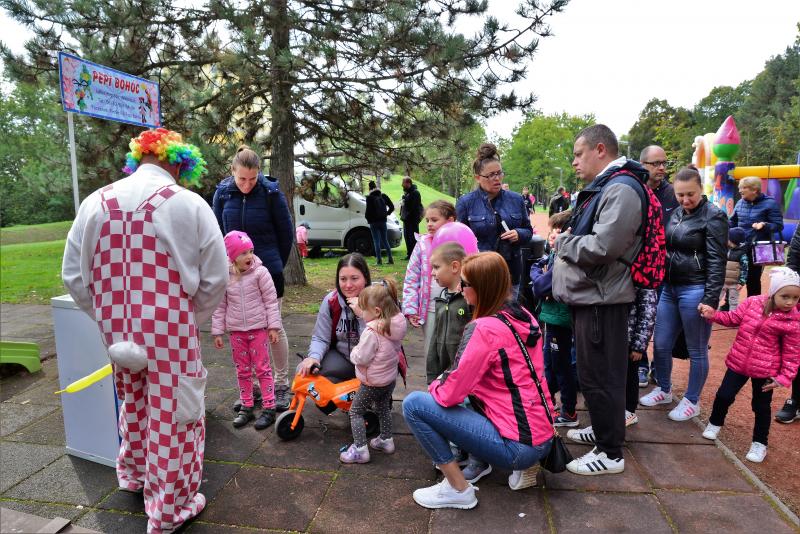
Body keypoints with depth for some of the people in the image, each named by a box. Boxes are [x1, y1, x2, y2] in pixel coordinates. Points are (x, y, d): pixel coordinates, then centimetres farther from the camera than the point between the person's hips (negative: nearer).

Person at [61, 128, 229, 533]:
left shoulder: (95, 202, 0)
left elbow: (74, 276, 4)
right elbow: (215, 278, -8)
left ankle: (134, 472, 50)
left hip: (118, 333, 5)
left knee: (133, 403, 27)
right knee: (173, 413, 9)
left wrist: (110, 317, 14)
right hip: (172, 332, -4)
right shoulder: (189, 203, -10)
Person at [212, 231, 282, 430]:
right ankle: (246, 407, 26)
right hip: (236, 331, 3)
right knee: (242, 371, 13)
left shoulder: (260, 273, -10)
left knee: (262, 368, 3)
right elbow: (220, 306, 5)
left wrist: (273, 326, -8)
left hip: (258, 329, -3)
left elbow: (271, 301, -7)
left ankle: (269, 408, 11)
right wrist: (217, 331, 5)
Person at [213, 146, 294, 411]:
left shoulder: (271, 192, -11)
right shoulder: (223, 192, -3)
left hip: (267, 270, -3)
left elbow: (286, 232, -1)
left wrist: (276, 264, 7)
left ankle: (281, 385, 20)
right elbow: (218, 232, 9)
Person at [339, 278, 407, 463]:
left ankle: (360, 449, 11)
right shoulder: (397, 322, -9)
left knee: (356, 412, 10)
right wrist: (361, 308, 3)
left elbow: (361, 358, -25)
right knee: (383, 408, 28)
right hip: (390, 378, 8)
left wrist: (354, 351, -4)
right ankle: (386, 440, 40)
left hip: (372, 382, -8)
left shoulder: (371, 332, -31)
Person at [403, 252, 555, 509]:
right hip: (542, 436, 8)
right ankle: (520, 465, 20)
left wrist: (434, 387, 6)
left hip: (518, 446, -8)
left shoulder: (484, 328, -21)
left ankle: (458, 489, 2)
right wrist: (446, 381, 13)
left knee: (413, 404, -8)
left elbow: (450, 395, -16)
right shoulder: (524, 316, 4)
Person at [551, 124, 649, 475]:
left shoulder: (621, 189, -17)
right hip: (589, 296, 11)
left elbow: (601, 247, -27)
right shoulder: (602, 187, 17)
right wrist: (568, 240, 5)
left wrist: (562, 242, -11)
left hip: (601, 300, -11)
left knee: (599, 377, -1)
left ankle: (611, 453, 13)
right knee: (596, 373, 21)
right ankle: (604, 430, 38)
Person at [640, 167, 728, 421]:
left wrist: (711, 299, -18)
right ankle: (664, 390, 34)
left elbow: (717, 261, -13)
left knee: (696, 350, 8)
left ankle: (692, 401, 24)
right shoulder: (676, 213, 10)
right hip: (669, 288, 7)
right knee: (661, 345, 13)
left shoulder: (713, 216, -9)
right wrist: (661, 284, 14)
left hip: (695, 290, -7)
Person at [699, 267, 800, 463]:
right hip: (738, 362, 2)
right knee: (724, 395, 10)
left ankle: (759, 443, 31)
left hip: (765, 369, -2)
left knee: (761, 406, 12)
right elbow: (733, 318, 7)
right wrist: (713, 314, -6)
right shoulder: (752, 303, -9)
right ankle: (715, 423, 37)